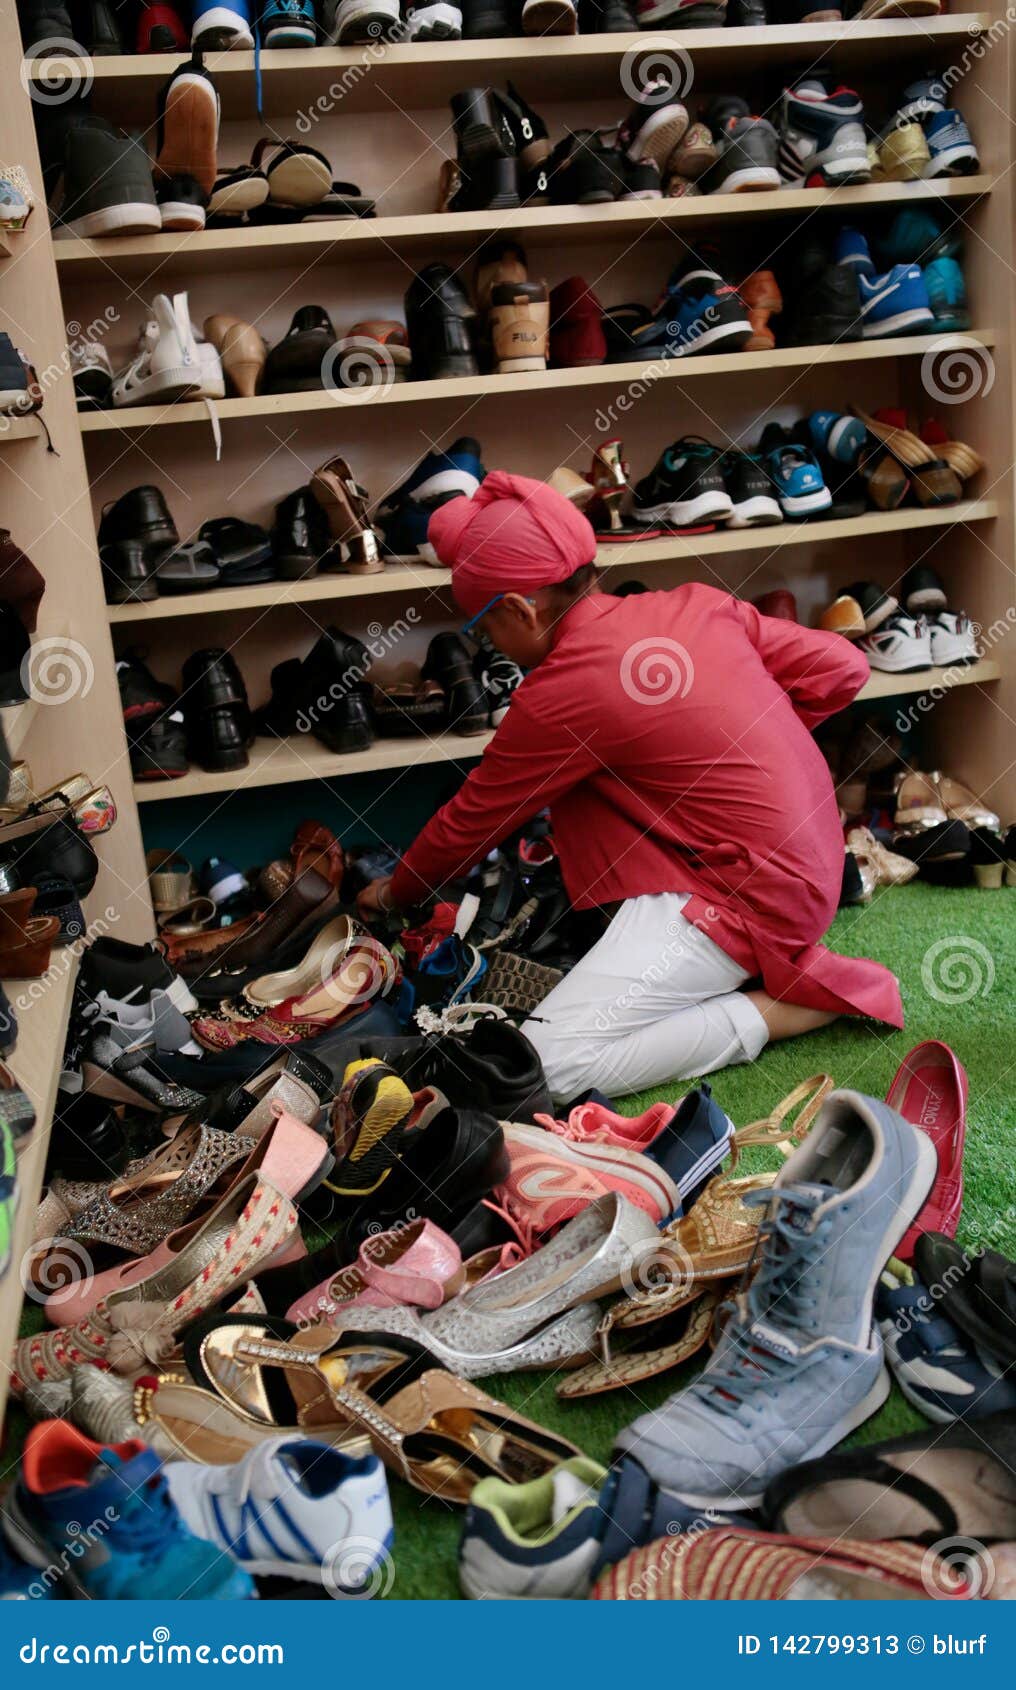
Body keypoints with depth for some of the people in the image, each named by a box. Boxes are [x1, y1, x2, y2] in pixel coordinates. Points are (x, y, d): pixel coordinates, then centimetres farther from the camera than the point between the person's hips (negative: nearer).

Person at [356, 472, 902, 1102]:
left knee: (540, 1067, -13)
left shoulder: (559, 694, -15)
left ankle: (776, 1008, -7)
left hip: (750, 899, -9)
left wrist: (394, 891, 19)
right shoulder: (697, 603, 3)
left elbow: (470, 821, 1)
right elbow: (843, 668, 7)